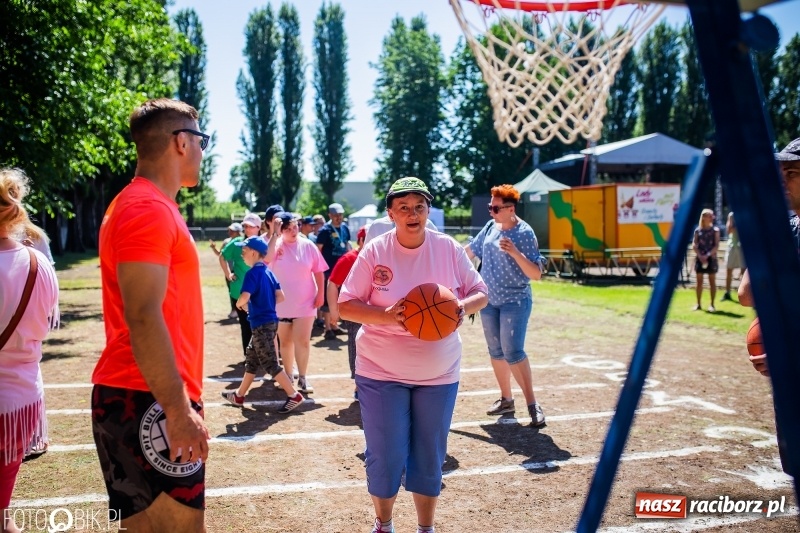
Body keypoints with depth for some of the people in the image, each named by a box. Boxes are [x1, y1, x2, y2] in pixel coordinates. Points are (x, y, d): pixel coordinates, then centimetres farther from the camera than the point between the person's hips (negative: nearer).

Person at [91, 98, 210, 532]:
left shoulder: (144, 206, 18)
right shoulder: (148, 209, -14)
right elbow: (142, 318, -22)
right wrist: (178, 409, -21)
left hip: (138, 397, 10)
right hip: (146, 402, -10)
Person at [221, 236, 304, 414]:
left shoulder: (252, 273, -15)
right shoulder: (268, 272, 10)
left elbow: (244, 297, -27)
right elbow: (280, 297, 9)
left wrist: (239, 304, -6)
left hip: (262, 324, -9)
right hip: (269, 321, 10)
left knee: (269, 363, -3)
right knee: (252, 360, 19)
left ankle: (294, 396, -2)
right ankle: (239, 395, 30)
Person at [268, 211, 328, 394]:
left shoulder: (308, 246, -3)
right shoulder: (275, 245, -6)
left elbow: (318, 272, 3)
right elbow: (265, 259, -29)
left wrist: (320, 294, -3)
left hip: (305, 303, 0)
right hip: (281, 304, 1)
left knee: (302, 340, -3)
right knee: (285, 341, 14)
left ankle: (302, 377, 4)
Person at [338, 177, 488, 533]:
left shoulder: (449, 249, -4)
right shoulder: (374, 252, -9)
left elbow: (480, 292, 3)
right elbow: (346, 306, -8)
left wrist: (464, 307, -20)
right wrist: (385, 315, -26)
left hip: (438, 373, 2)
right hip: (381, 372, -2)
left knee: (430, 458, 13)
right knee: (385, 457, 5)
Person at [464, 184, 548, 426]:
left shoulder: (525, 233, -15)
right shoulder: (490, 227, 3)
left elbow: (536, 274, -19)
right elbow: (470, 250, 19)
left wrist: (515, 252, -31)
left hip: (515, 302, -6)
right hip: (489, 301, 7)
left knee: (513, 353, -15)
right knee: (496, 352, 11)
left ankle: (532, 404, -5)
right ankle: (506, 399, 24)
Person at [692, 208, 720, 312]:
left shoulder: (715, 230, 1)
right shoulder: (698, 230, 4)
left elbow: (716, 246, -5)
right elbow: (694, 245, -1)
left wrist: (707, 255, -16)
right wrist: (700, 256, -14)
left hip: (711, 258, -1)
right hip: (700, 258, 1)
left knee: (712, 281, 2)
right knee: (699, 281, 4)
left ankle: (712, 304, 7)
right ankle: (699, 304, 11)